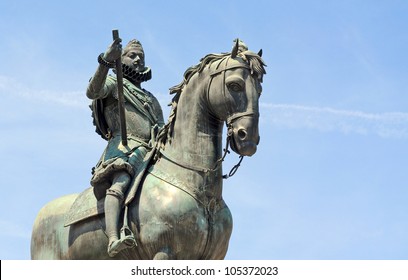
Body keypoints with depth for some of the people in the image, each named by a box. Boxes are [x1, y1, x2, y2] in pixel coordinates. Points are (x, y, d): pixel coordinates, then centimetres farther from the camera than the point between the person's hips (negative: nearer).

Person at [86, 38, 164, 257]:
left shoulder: (152, 100, 39)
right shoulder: (114, 83, 20)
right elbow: (93, 92, -4)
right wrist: (105, 62, -19)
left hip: (155, 154, 8)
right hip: (126, 147, -8)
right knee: (120, 183, -35)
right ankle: (113, 240, -57)